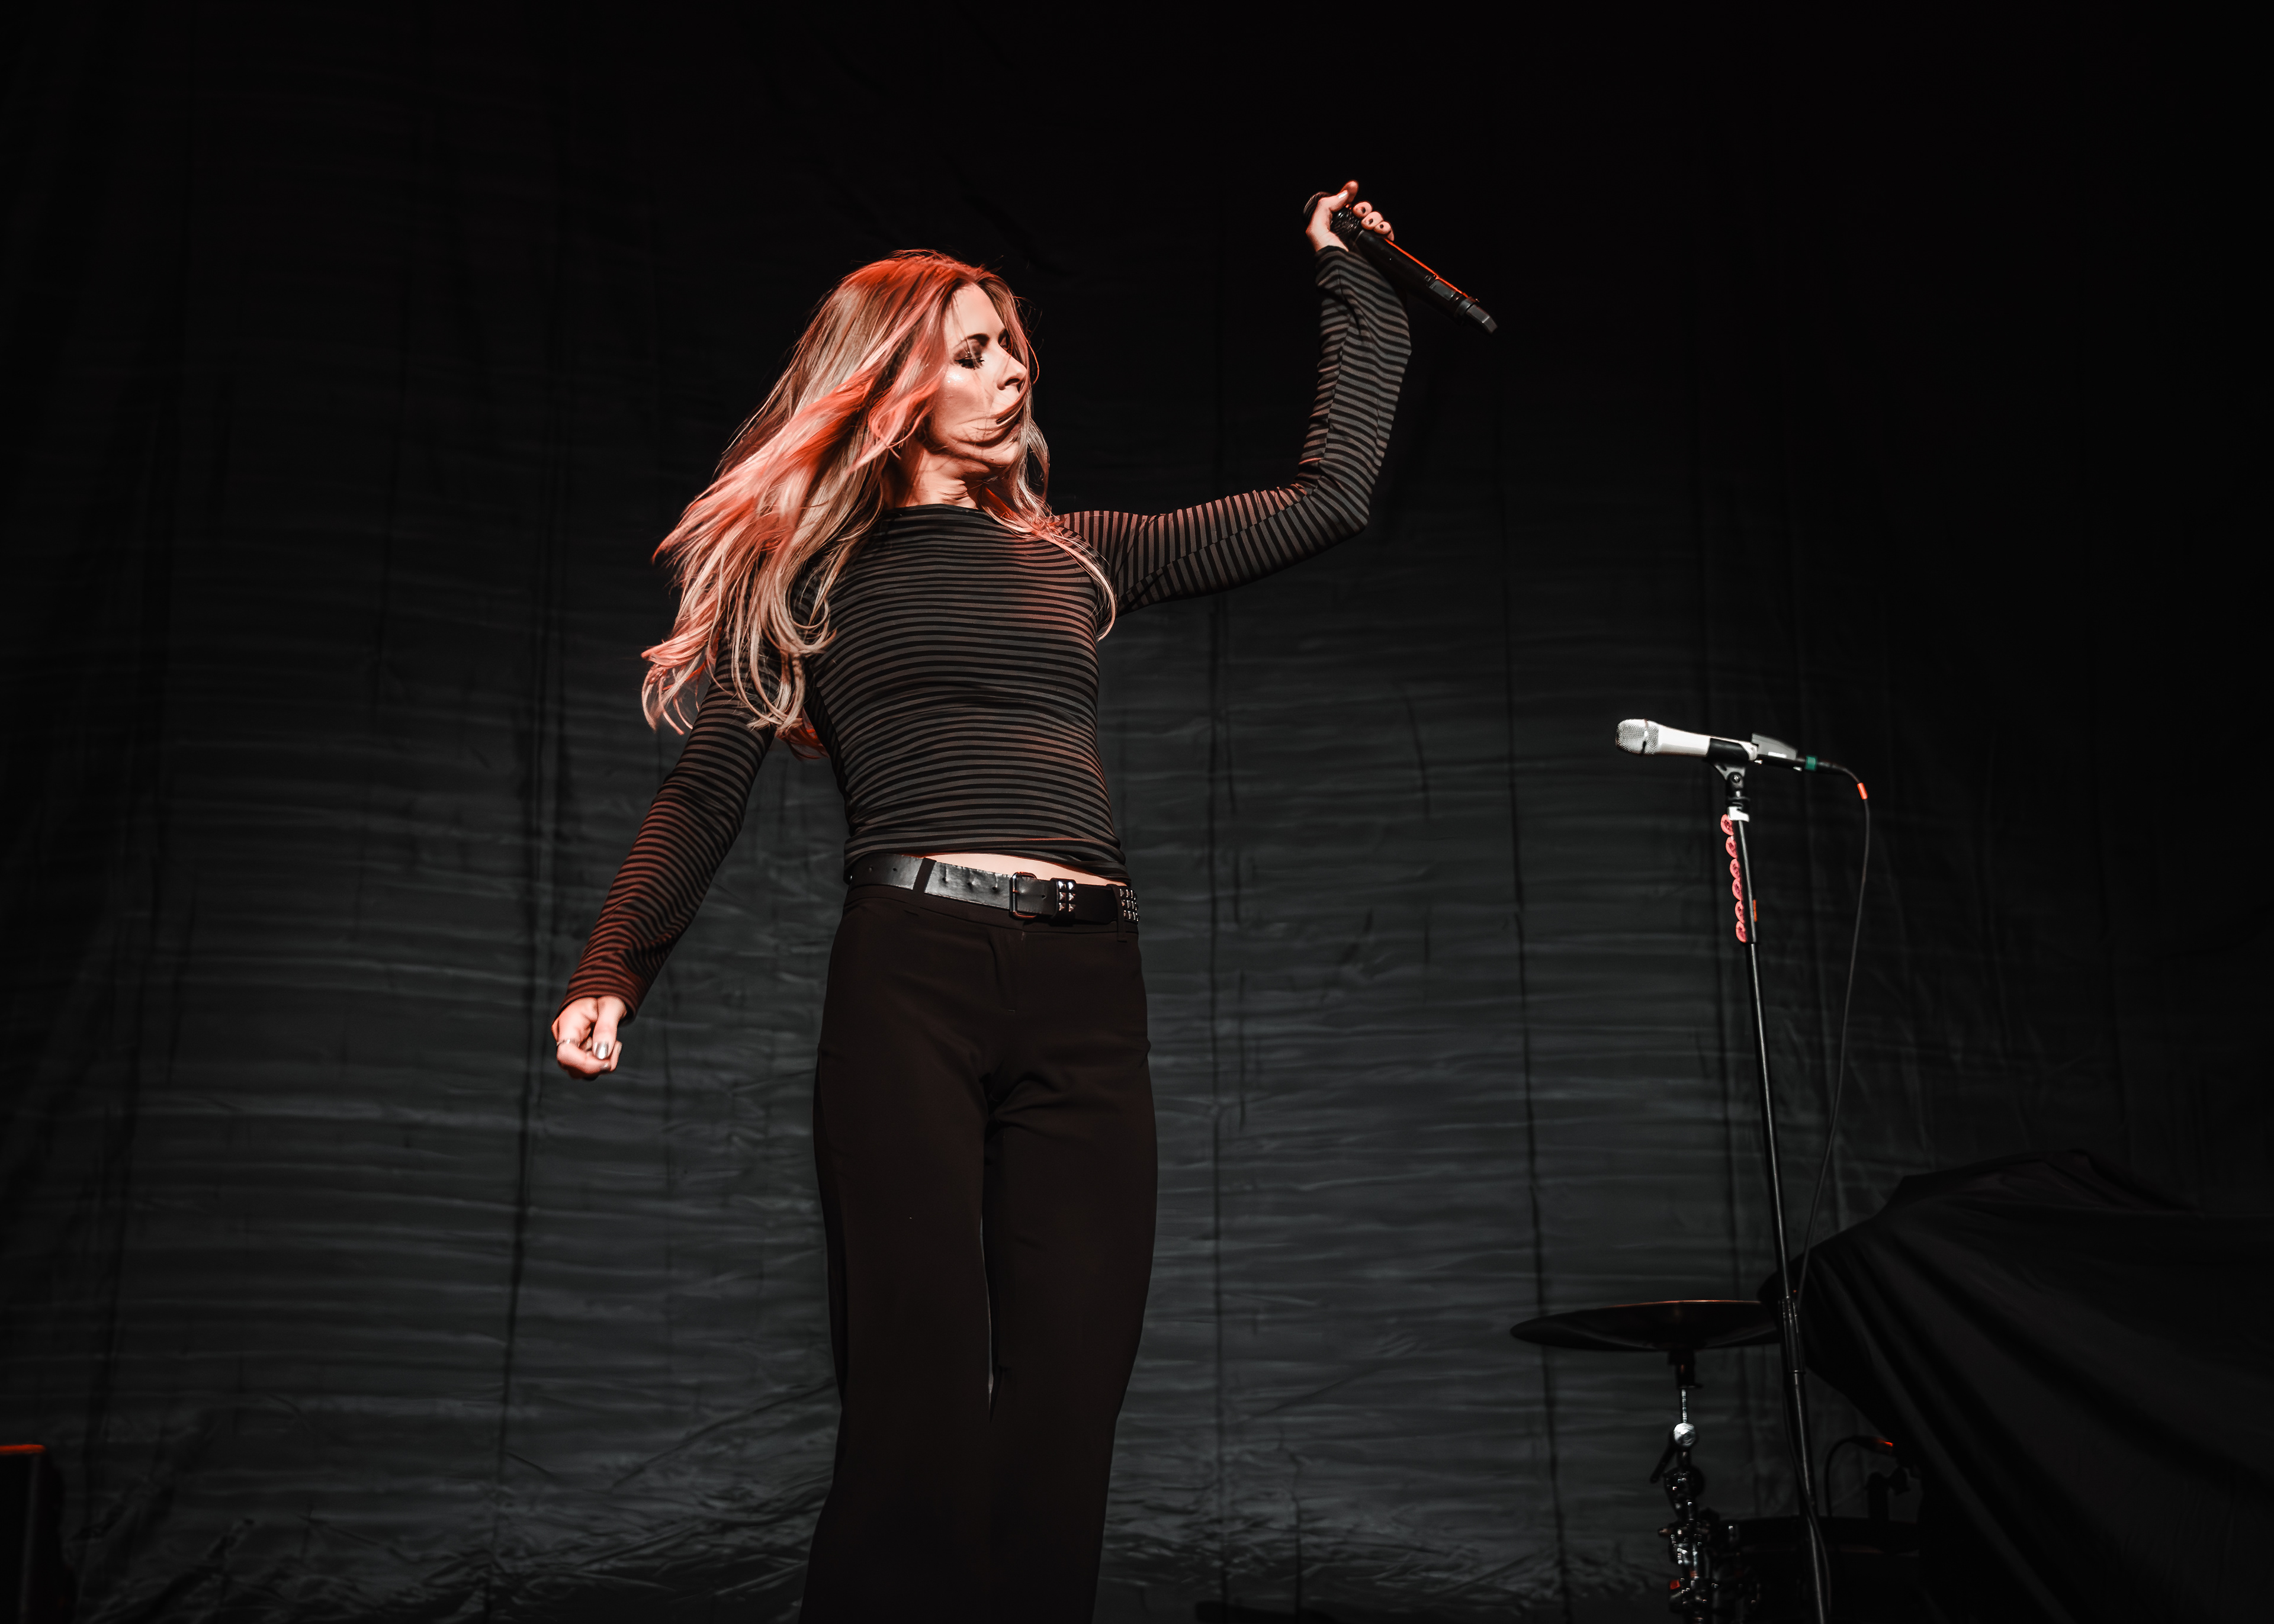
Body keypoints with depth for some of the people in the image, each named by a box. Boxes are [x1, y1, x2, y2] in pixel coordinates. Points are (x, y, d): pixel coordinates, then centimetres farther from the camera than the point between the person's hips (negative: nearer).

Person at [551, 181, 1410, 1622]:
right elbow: (704, 799, 7)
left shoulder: (1079, 558, 22)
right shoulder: (812, 573, 13)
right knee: (921, 1409, -10)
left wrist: (1353, 287, 28)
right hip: (911, 976, -3)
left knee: (1065, 1417, 0)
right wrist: (612, 974, -8)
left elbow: (1332, 497, 22)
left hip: (1090, 997, 4)